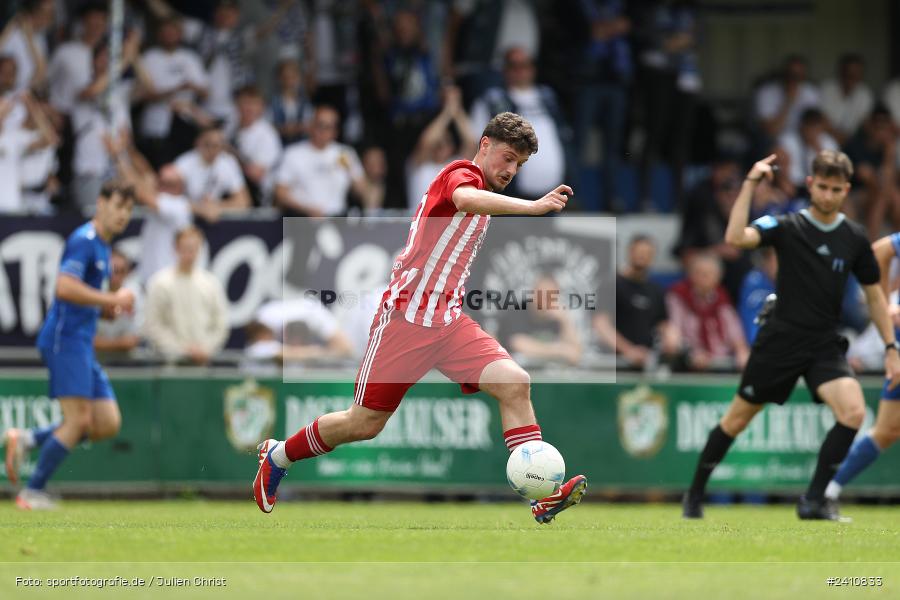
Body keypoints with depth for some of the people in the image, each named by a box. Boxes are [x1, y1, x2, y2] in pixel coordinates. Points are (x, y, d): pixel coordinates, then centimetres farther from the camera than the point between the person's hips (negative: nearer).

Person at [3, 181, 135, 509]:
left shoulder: (102, 246, 19)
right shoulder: (83, 241, -11)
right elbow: (65, 287, -24)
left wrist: (115, 303, 9)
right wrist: (112, 300, -20)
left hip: (82, 343, 10)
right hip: (65, 338, -10)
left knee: (108, 424, 2)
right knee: (78, 421, -14)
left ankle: (27, 439, 9)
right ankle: (32, 493, -6)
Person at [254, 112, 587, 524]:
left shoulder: (484, 199, 18)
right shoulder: (461, 173, -9)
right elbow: (465, 198, -37)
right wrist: (532, 207, -48)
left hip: (449, 321, 8)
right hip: (406, 317, -8)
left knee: (514, 383, -15)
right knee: (365, 423, 0)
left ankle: (542, 495, -22)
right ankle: (277, 456, 25)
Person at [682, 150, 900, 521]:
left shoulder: (855, 238, 3)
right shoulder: (786, 227, -6)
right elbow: (735, 238, -24)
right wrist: (750, 184, -25)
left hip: (825, 347, 2)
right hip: (779, 342, -2)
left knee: (853, 411, -22)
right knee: (738, 418, 6)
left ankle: (814, 500, -12)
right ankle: (695, 494, 26)